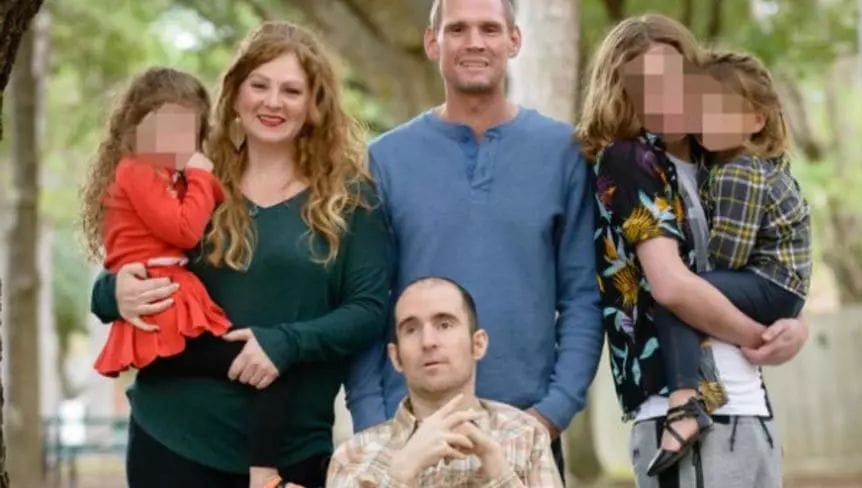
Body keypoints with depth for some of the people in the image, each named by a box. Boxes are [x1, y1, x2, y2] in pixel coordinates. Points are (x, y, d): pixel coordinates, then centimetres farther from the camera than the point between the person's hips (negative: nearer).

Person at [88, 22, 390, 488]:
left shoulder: (348, 197, 1)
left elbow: (369, 309, -5)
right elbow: (125, 279, 11)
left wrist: (286, 343, -20)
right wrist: (117, 293, -13)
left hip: (294, 447, -1)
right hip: (174, 434, 1)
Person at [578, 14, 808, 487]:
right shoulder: (626, 162, -4)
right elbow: (672, 285, -16)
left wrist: (794, 326, -1)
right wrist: (758, 338, -2)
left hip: (752, 410, 8)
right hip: (685, 416, -8)